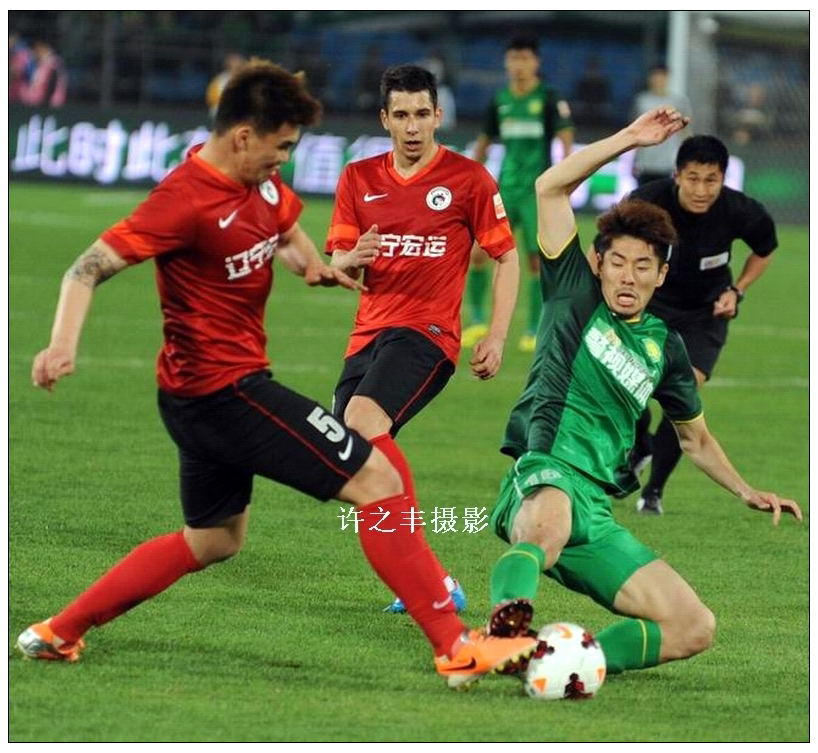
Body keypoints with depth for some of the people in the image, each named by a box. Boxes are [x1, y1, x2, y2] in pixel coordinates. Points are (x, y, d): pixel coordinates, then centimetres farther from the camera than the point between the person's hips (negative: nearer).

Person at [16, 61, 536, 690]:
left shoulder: (262, 182, 5)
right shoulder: (188, 200, -21)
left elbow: (285, 228, 28)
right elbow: (89, 269, -23)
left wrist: (315, 265, 5)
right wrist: (64, 343, -40)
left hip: (204, 394, 11)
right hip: (224, 386, -11)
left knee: (212, 541, 26)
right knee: (378, 481, -10)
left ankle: (58, 633, 27)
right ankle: (457, 648, -9)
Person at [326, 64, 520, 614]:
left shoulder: (468, 178, 0)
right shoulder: (359, 179, 11)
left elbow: (507, 258, 5)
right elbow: (336, 262, 11)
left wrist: (497, 338, -4)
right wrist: (353, 258, -14)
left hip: (427, 331, -6)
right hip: (369, 332, 6)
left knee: (363, 418, -31)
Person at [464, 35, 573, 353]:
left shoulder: (549, 99, -4)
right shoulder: (500, 101, 8)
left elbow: (566, 137, -9)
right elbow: (484, 141, 19)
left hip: (538, 191, -4)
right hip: (505, 189, 4)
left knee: (537, 260, -4)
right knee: (478, 252, -6)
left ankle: (533, 331, 7)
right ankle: (477, 320, 10)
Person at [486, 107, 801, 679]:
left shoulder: (665, 347, 21)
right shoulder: (576, 296, 10)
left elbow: (695, 437, 35)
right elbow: (551, 188, 1)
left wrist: (746, 491, 20)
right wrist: (630, 139, 2)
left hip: (596, 516, 6)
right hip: (543, 479, -6)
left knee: (695, 629, -12)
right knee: (553, 515, -45)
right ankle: (503, 635, -60)